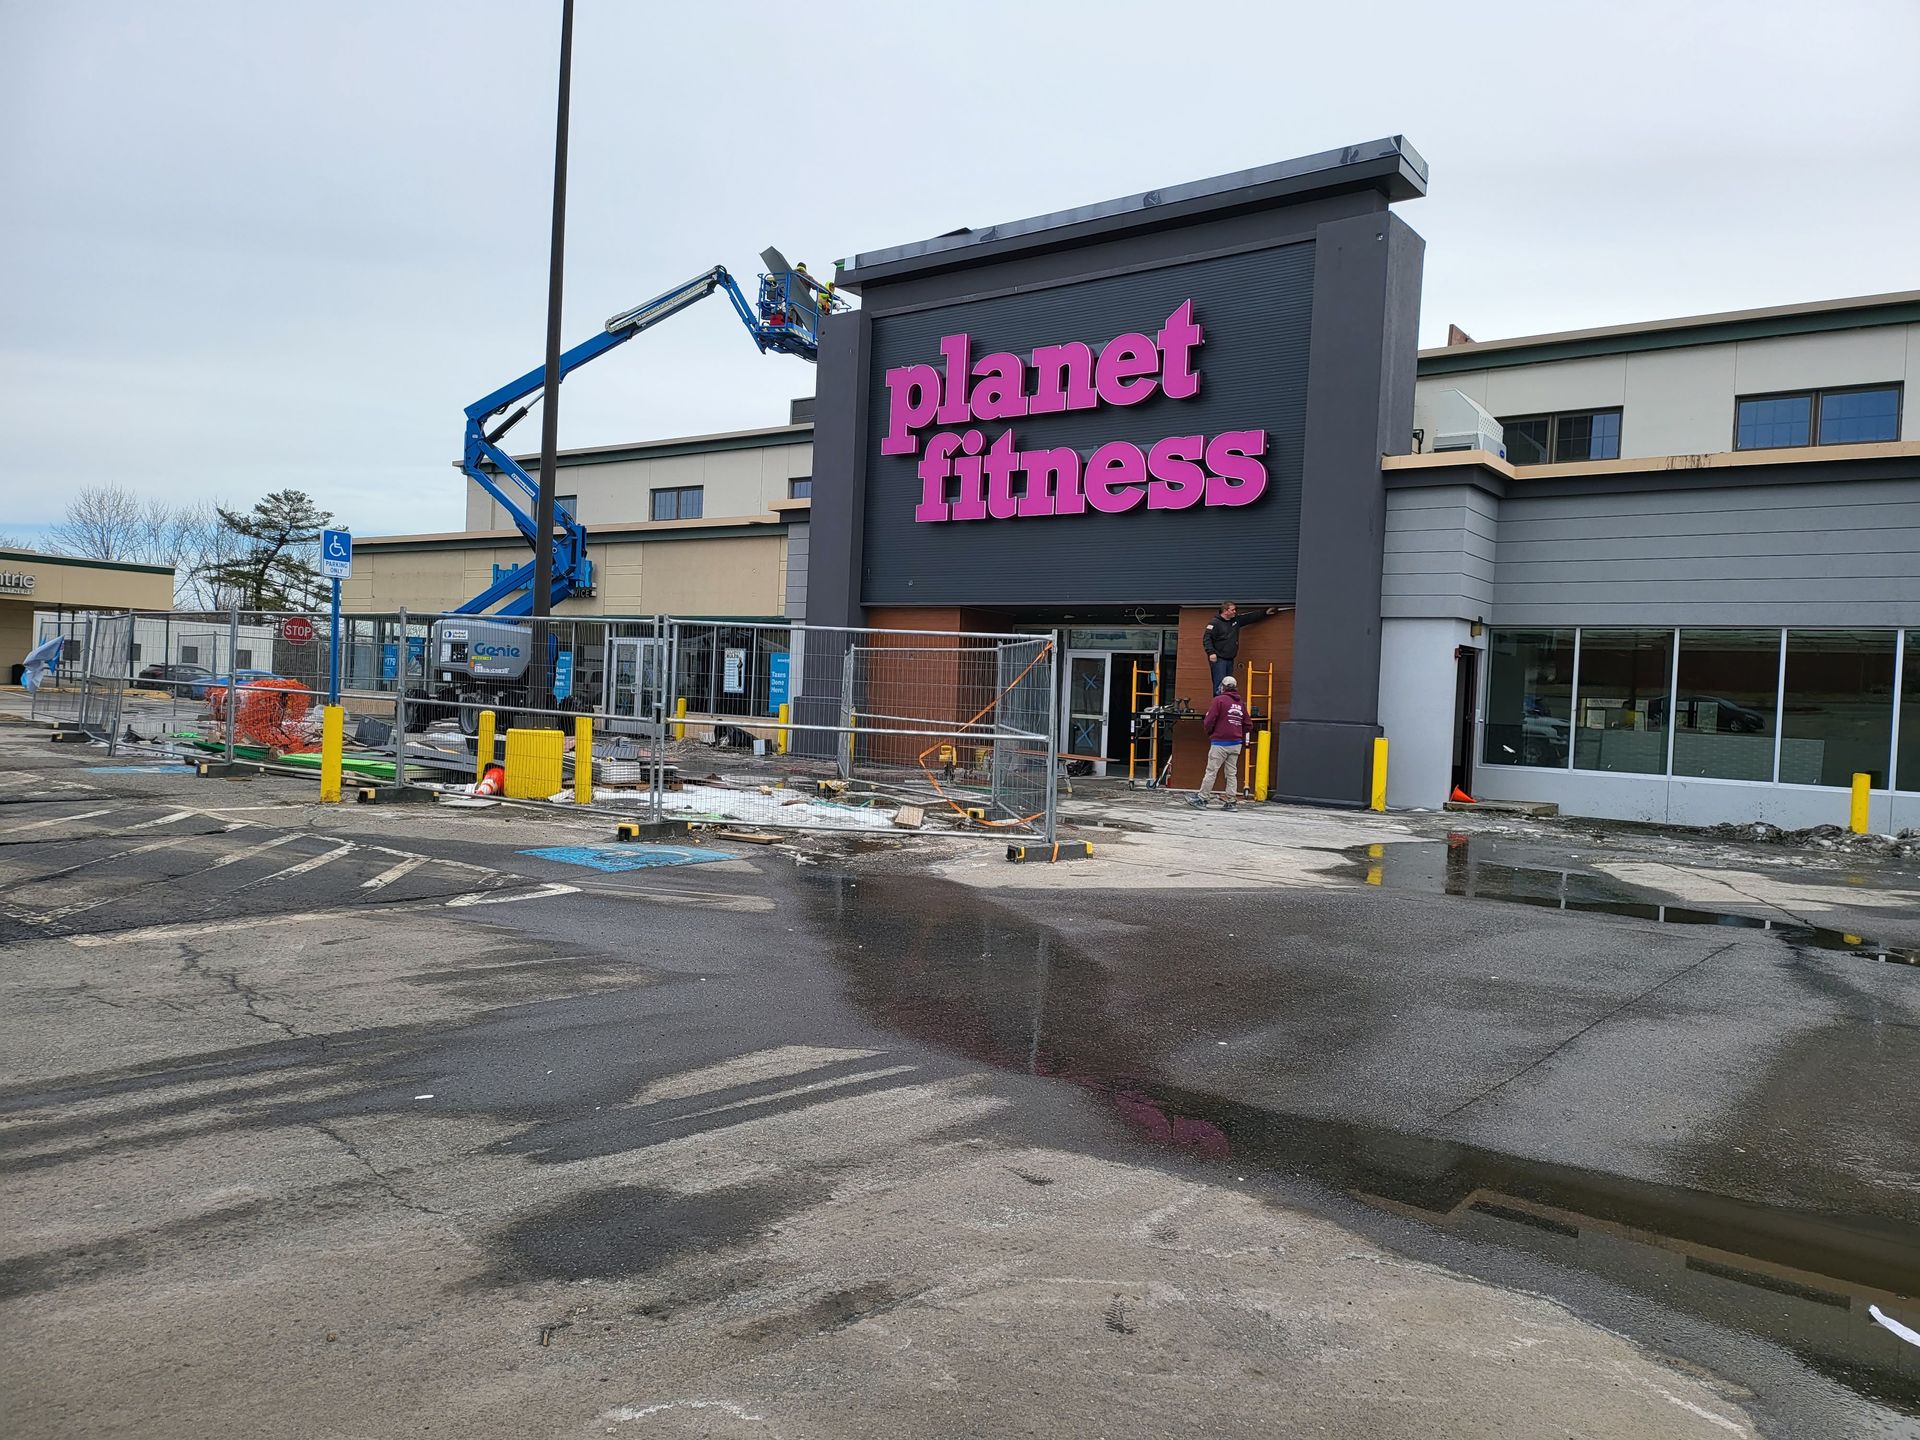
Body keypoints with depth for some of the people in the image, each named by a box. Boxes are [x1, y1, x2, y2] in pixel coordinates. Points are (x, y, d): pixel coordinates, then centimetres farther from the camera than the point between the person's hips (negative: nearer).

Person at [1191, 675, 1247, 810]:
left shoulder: (1219, 700, -7)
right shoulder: (1240, 704, 12)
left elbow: (1208, 721, -10)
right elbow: (1246, 725, 15)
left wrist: (1210, 733, 9)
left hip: (1220, 743, -6)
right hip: (1236, 743, 6)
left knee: (1211, 772, -3)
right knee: (1232, 773, 8)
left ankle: (1201, 799, -1)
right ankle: (1231, 802, 8)